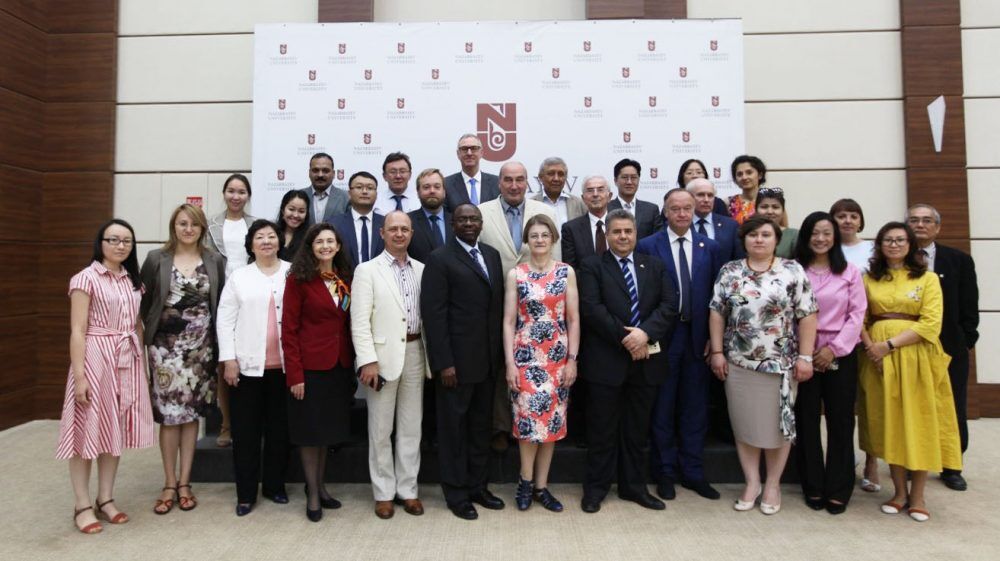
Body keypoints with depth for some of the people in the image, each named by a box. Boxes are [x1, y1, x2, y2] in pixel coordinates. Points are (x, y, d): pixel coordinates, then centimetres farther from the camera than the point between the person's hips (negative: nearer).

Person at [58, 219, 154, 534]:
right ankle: (82, 506, 14)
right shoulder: (86, 278, -6)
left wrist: (142, 364, 13)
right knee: (88, 430, 2)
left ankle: (106, 500, 23)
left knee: (116, 429, 11)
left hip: (128, 360, 6)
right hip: (96, 358, -6)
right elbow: (77, 331, -10)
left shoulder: (133, 280, 11)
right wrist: (79, 375, -16)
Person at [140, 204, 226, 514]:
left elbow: (221, 303, 3)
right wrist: (153, 327, 3)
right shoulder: (156, 258, 1)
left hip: (200, 346, 1)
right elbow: (143, 300, 5)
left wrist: (220, 343, -2)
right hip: (166, 345, -1)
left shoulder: (215, 261, 4)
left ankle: (184, 482, 17)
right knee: (169, 413, 0)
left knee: (192, 413, 7)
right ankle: (170, 484, 14)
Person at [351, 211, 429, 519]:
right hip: (383, 356, -3)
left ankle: (407, 489, 24)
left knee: (411, 427, 11)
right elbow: (360, 322, -7)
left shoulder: (422, 270, 8)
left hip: (415, 354, 4)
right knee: (381, 430, 7)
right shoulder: (367, 270, -2)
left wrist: (431, 356, 3)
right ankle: (384, 493, 22)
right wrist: (368, 361, -14)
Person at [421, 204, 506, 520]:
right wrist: (444, 362, -17)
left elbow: (499, 305, 12)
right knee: (454, 427, 8)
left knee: (481, 426, 16)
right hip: (457, 360, -6)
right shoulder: (439, 259, -8)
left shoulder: (492, 255, 11)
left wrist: (501, 354, 8)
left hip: (488, 359, 6)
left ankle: (477, 486, 32)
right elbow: (434, 313, -13)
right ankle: (456, 493, 23)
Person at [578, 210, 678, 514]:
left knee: (637, 429, 14)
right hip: (606, 360, -3)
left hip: (646, 359, 4)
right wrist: (625, 338, -16)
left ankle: (633, 486, 28)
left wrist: (645, 333, -15)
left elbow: (669, 305, 1)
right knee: (602, 429, 6)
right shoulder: (592, 266, 0)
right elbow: (591, 308, -12)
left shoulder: (655, 266, 11)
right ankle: (595, 488, 20)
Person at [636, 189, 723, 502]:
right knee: (662, 409, 8)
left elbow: (716, 295, 6)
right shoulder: (648, 246, -3)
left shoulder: (709, 247, 6)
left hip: (698, 337, 3)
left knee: (695, 408, 11)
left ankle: (693, 472, 25)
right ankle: (665, 473, 23)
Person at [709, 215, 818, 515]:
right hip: (738, 362, 2)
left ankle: (773, 485, 24)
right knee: (744, 423, 8)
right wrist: (717, 352, -2)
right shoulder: (729, 272, 4)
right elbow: (717, 312, 4)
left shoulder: (793, 271, -1)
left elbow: (807, 316, -4)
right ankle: (752, 483, 23)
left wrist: (805, 357, -8)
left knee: (778, 424, 8)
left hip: (780, 363, -1)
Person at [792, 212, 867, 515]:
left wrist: (834, 348, -9)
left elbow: (857, 314, 0)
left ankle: (838, 489, 17)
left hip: (840, 354, 1)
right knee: (807, 420, 6)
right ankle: (813, 487, 18)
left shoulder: (850, 272, 6)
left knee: (840, 421, 5)